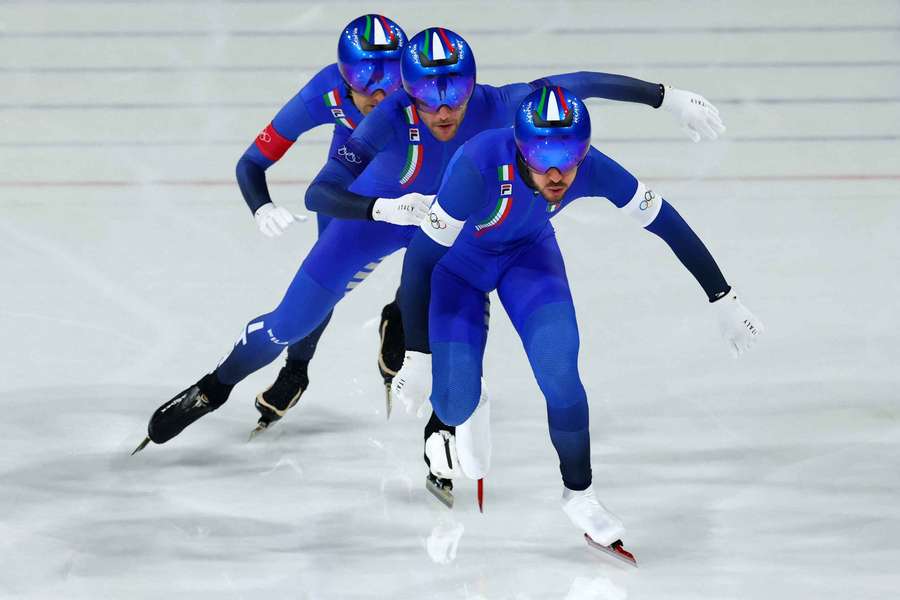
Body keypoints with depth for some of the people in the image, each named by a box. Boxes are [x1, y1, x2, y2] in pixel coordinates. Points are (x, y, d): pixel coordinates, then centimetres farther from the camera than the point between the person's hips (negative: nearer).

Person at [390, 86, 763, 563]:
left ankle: (579, 495, 1)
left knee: (557, 368, -20)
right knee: (455, 405, -8)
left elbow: (666, 223, -16)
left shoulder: (591, 169, -30)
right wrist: (417, 357, -33)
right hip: (456, 258, -2)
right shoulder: (480, 165, -41)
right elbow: (420, 258, -34)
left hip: (527, 251, 2)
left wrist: (723, 299, -10)